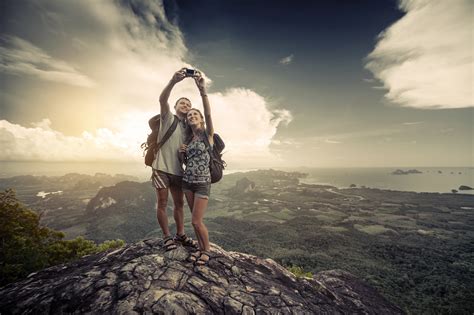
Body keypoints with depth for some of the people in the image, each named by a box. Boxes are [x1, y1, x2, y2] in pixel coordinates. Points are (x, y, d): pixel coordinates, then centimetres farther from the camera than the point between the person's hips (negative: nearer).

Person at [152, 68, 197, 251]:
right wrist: (173, 81, -34)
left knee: (179, 203, 10)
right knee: (162, 203, 1)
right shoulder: (168, 118, 1)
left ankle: (180, 234, 24)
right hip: (161, 168, -5)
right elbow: (162, 99, -18)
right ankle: (167, 237, 15)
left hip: (177, 170, 5)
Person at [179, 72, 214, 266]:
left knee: (196, 221, -3)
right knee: (195, 220, 13)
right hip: (187, 181, 6)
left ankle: (207, 250, 21)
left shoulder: (207, 134, -5)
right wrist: (181, 153, -4)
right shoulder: (187, 138, 11)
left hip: (202, 182, -6)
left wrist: (202, 89, -33)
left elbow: (208, 113, -23)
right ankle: (201, 248, 32)